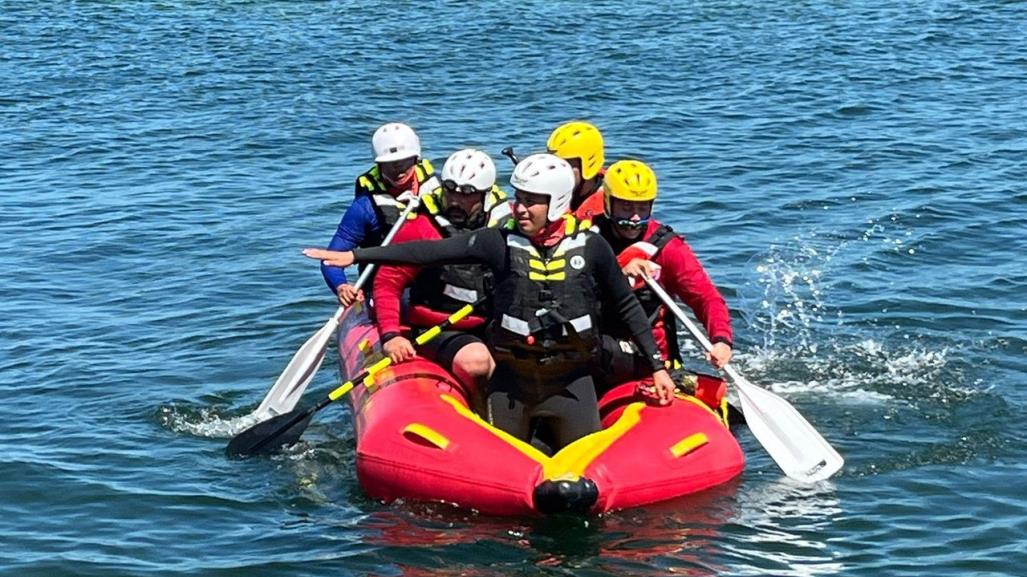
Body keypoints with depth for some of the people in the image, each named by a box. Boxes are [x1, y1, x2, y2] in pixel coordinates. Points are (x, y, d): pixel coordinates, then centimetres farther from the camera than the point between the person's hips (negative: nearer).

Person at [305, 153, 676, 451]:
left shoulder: (590, 247, -5)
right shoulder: (500, 243, -7)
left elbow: (627, 309, 6)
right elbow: (432, 251, -11)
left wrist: (657, 366, 4)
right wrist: (355, 256, -16)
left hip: (571, 380, 0)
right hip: (511, 379, 1)